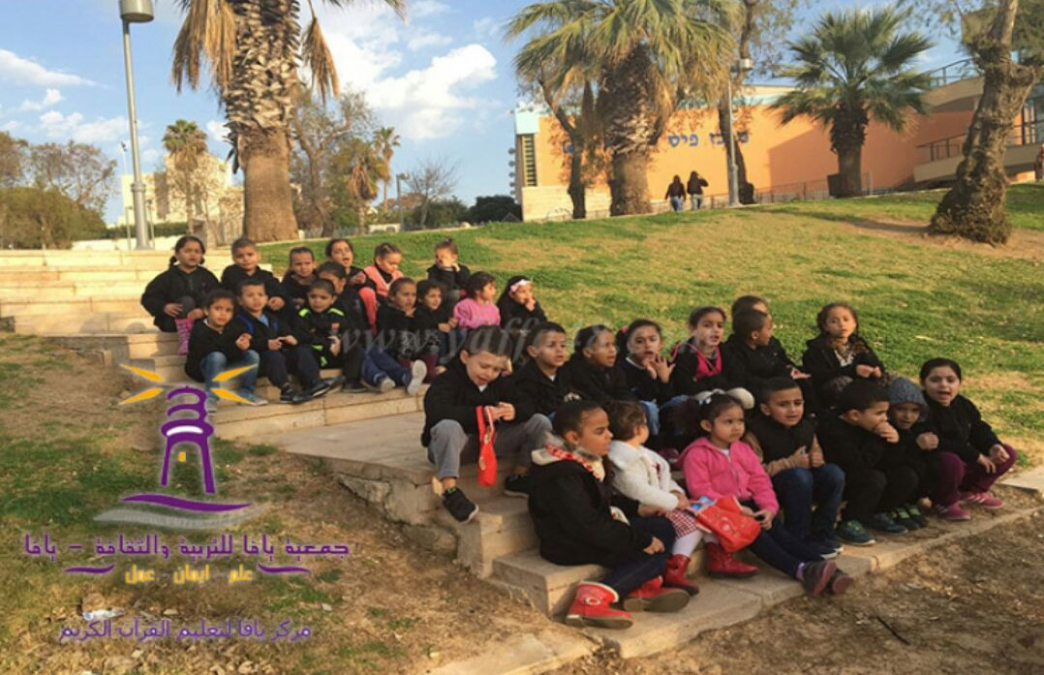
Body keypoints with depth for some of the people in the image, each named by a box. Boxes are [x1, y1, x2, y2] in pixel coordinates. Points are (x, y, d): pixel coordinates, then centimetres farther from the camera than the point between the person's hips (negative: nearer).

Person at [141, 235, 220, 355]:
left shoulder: (207, 276, 7)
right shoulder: (168, 277, 4)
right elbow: (147, 298, 1)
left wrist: (203, 311, -25)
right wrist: (164, 307, -20)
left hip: (201, 318, 2)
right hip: (174, 321, -2)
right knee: (186, 301, -29)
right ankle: (184, 340, -38)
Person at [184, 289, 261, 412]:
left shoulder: (231, 330, 1)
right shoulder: (199, 330, -17)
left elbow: (235, 355, -5)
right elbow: (211, 352, -28)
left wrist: (243, 345, -28)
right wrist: (236, 348, -37)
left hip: (224, 369, 6)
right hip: (201, 369, -6)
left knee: (252, 355, -11)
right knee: (217, 357, -37)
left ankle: (245, 393, -3)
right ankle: (210, 397, -28)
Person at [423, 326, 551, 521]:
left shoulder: (500, 383, 6)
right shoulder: (447, 380, -16)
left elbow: (528, 405, 4)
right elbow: (435, 410, -34)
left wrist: (515, 412, -21)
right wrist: (478, 414, -38)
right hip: (456, 445, -6)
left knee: (540, 423, -5)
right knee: (448, 426, -42)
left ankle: (518, 478, 6)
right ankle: (449, 490, -34)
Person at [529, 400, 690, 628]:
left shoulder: (585, 460, 7)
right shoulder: (563, 476, -25)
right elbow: (588, 527, -28)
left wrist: (637, 508, 9)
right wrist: (642, 540, -24)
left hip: (594, 530, 10)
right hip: (571, 545, -10)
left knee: (663, 527, 7)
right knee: (655, 551, -15)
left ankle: (643, 587, -8)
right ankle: (592, 601, -23)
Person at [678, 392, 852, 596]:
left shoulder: (743, 449, 14)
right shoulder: (697, 454, -8)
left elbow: (760, 481, 9)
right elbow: (701, 491, -16)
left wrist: (769, 507, -10)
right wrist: (736, 508, -22)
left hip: (748, 505, 6)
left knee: (777, 529, -16)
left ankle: (827, 570, -27)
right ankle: (800, 571, -42)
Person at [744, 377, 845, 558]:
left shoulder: (806, 426, 5)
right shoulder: (756, 433, -16)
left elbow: (815, 450, 22)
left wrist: (816, 457, -5)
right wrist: (790, 463, -24)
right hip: (770, 488, -6)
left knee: (834, 473, -17)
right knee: (800, 476, -34)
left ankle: (820, 535, -7)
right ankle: (799, 540, -22)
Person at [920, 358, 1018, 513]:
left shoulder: (963, 405, 4)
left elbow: (979, 429, 13)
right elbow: (937, 444, -32)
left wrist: (993, 446, -12)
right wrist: (976, 455, -24)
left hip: (962, 459, 9)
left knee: (1008, 454, 8)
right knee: (951, 463, -42)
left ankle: (970, 492, 15)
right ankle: (945, 502, -10)